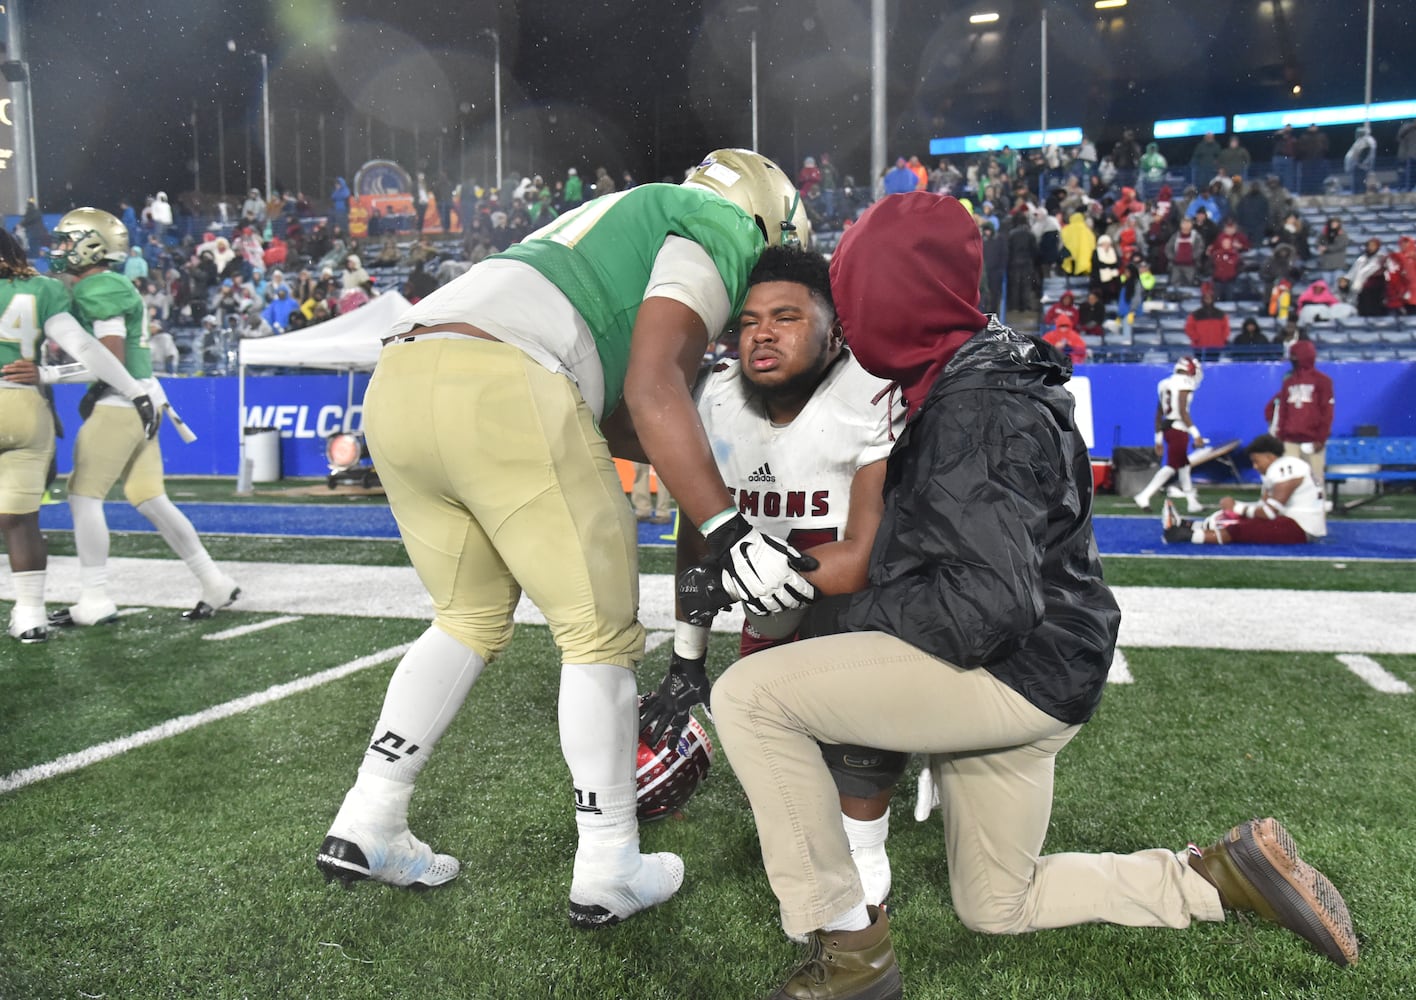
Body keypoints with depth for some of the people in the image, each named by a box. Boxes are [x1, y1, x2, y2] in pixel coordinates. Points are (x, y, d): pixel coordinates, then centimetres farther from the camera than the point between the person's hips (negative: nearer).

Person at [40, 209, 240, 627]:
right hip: (138, 400, 9)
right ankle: (216, 584, 13)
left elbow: (111, 359, -19)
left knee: (84, 495, -3)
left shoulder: (99, 290, -13)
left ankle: (95, 601, 2)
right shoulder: (107, 287, 17)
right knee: (149, 499, 10)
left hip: (121, 402, -9)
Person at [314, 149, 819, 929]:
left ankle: (365, 827, 24)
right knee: (599, 633, 5)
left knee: (470, 618, 22)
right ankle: (608, 872, 14)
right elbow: (651, 387, -7)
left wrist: (720, 455, 28)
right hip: (500, 389, -9)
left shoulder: (626, 224, 35)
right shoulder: (721, 228, 10)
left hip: (397, 385, 9)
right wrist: (726, 530, -10)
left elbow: (607, 418, 28)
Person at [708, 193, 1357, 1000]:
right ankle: (1230, 875, 24)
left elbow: (987, 605, -28)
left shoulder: (974, 409, -22)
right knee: (998, 908, 24)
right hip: (1020, 675, 10)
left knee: (749, 695, -18)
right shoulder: (976, 378, 9)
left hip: (1016, 673, -10)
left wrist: (845, 619, -17)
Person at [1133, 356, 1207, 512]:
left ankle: (1192, 502, 24)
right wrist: (1196, 434, -18)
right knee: (1171, 466, -5)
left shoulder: (1165, 384, 15)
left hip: (1166, 428, 9)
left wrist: (1158, 439, 20)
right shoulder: (1184, 383, -9)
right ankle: (1144, 497, -10)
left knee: (1184, 465, 17)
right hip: (1178, 429, -9)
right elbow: (1183, 412, -19)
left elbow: (1159, 414, 16)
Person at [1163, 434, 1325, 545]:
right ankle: (1185, 525, -3)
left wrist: (1237, 507, -12)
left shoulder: (1286, 469, -18)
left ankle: (1185, 535, -25)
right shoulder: (1277, 468, 14)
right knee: (1242, 520, 3)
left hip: (1300, 527, -10)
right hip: (1293, 520, 10)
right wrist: (1237, 507, -6)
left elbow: (1270, 512, -22)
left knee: (1241, 530, -18)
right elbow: (1263, 505, 7)